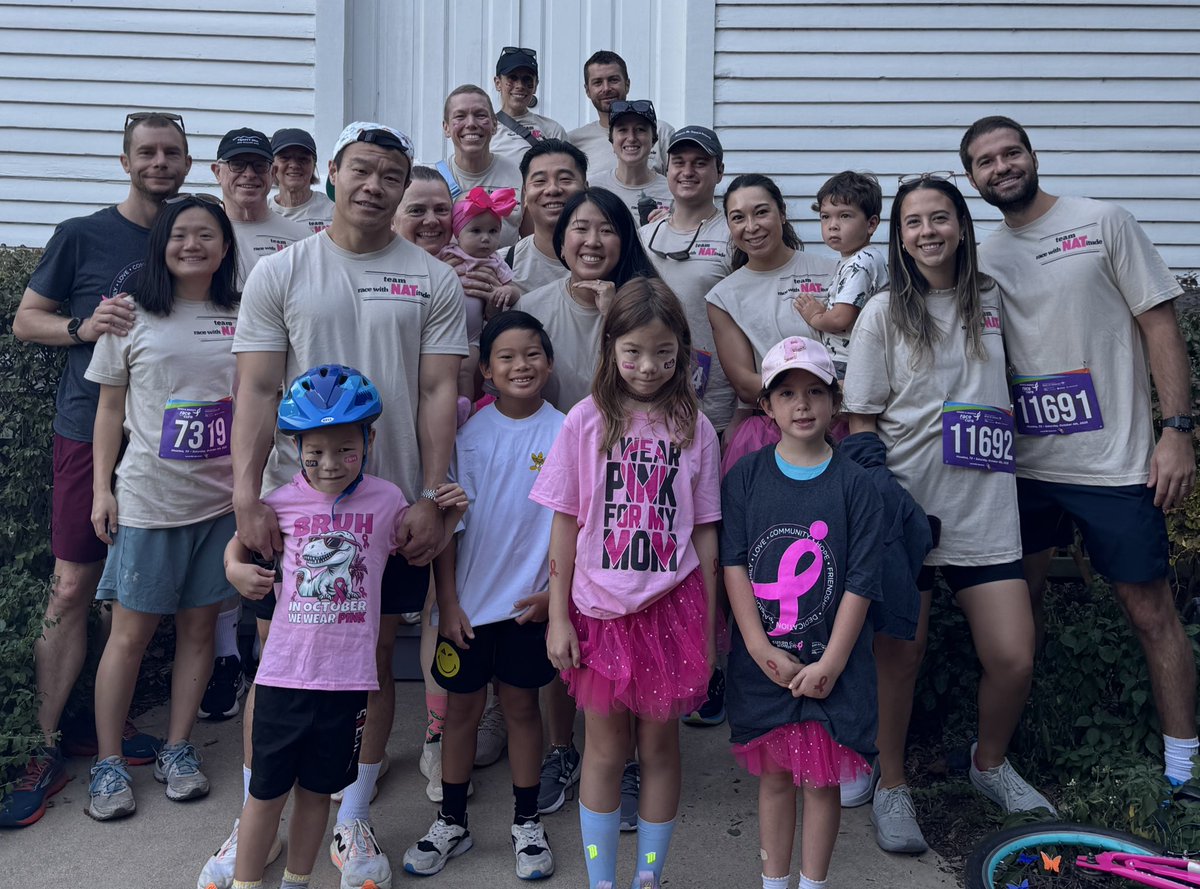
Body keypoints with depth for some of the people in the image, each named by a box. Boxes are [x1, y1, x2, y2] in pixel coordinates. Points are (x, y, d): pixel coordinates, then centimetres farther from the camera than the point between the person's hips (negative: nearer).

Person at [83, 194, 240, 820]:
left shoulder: (242, 318, 6)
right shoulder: (133, 315, 2)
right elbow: (110, 408, 5)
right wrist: (102, 488, 0)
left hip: (223, 498, 2)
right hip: (148, 498, -2)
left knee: (199, 627, 9)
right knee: (130, 633, 3)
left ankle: (177, 750, 23)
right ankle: (109, 763, 16)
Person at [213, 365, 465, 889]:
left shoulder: (385, 500, -3)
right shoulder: (282, 502, -3)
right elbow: (240, 543, 14)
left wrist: (449, 515, -3)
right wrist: (236, 569, -6)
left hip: (347, 678, 1)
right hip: (284, 673, 0)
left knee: (317, 789, 17)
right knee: (266, 790, 11)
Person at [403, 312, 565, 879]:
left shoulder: (565, 434, -5)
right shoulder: (469, 433, -4)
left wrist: (554, 592, -8)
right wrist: (447, 602, -5)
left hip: (529, 603, 0)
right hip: (469, 602, 1)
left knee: (522, 706, 13)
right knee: (462, 707, 12)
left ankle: (526, 822, 29)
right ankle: (451, 823, 29)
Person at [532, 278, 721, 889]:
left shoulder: (694, 427, 0)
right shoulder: (587, 421, -2)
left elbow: (704, 534, 3)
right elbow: (565, 525, -1)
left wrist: (708, 627, 3)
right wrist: (558, 617, -3)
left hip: (671, 608, 1)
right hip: (601, 609, 0)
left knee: (659, 745, 12)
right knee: (605, 750, 11)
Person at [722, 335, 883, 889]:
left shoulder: (854, 484, -4)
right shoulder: (746, 476, 0)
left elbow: (860, 583, -6)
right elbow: (733, 566, -4)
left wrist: (829, 663, -11)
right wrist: (762, 649, -11)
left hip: (831, 663, -1)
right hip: (763, 662, 1)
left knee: (821, 780, 8)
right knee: (774, 775, 13)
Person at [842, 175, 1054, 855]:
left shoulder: (991, 300, 9)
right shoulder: (884, 314, 0)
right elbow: (860, 421, -2)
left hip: (984, 508, 3)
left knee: (1015, 658, -2)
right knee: (901, 656, 3)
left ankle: (991, 763, 28)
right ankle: (892, 785, 25)